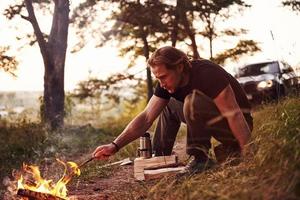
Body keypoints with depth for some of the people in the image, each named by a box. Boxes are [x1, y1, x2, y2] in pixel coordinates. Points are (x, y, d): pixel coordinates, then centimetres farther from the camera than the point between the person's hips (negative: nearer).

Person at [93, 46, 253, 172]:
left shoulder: (207, 74, -27)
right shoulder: (166, 85, -4)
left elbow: (235, 115, -29)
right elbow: (146, 118, -9)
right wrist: (115, 146, -20)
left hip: (232, 127, -8)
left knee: (193, 101, -31)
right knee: (167, 104, 11)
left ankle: (200, 156, -17)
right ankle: (160, 156, 8)